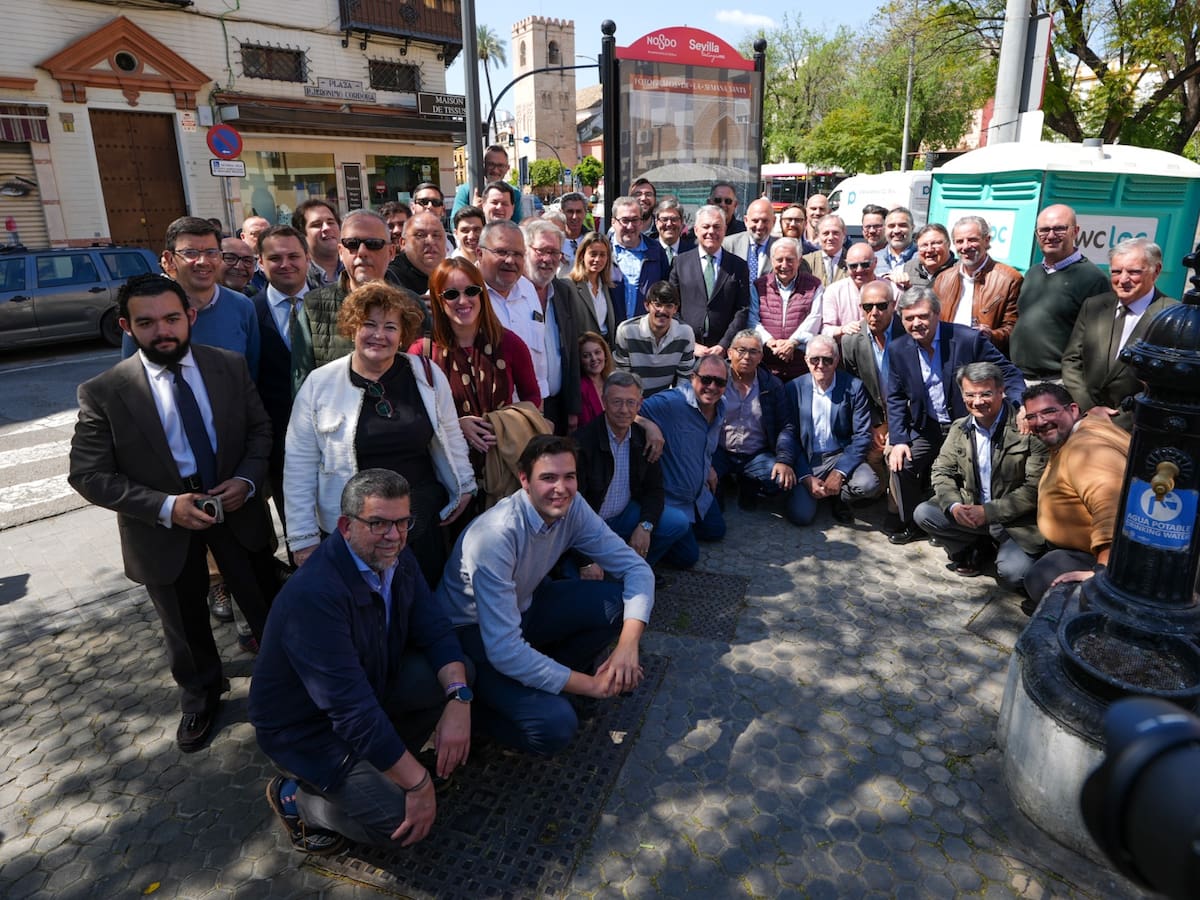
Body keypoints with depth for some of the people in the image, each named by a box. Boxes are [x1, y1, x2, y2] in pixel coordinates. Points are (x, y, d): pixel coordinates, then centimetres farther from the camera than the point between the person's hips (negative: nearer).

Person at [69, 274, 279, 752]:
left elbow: (260, 428, 1)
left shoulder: (230, 366, -8)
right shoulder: (103, 392, -14)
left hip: (237, 508, 1)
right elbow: (89, 475, -12)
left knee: (267, 607, 17)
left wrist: (247, 479, -16)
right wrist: (166, 507, -23)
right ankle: (200, 697, 48)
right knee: (186, 627, 20)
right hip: (164, 525, -1)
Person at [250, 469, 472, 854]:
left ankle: (378, 762, 8)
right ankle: (296, 797, 8)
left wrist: (458, 698, -25)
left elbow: (435, 630, -7)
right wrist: (417, 782, -29)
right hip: (305, 728, -8)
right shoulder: (315, 594, -35)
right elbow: (352, 709, -34)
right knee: (401, 820, -17)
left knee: (457, 673, -8)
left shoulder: (395, 558, -9)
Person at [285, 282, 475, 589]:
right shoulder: (320, 384, -5)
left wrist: (464, 485, 13)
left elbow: (450, 435, 13)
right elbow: (300, 465, -3)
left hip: (424, 525, 2)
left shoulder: (427, 375, -1)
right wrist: (303, 537, -3)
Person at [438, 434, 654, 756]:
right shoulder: (495, 536, -33)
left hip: (524, 607, 7)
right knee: (556, 724, -26)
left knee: (619, 601, -15)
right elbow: (503, 650, -34)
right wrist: (590, 685, -28)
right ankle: (477, 703, 3)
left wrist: (628, 644, -28)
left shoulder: (572, 508, -14)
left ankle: (548, 675, 3)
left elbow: (635, 567, -11)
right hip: (474, 633, -6)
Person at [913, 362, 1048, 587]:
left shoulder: (1028, 428, -15)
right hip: (969, 511, 5)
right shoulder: (959, 428, 2)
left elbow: (1036, 487, -17)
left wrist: (988, 512, -22)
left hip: (1017, 520, -4)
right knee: (923, 513, -16)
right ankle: (973, 551, 6)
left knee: (1012, 575, -25)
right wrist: (954, 506, -16)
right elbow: (941, 472, 5)